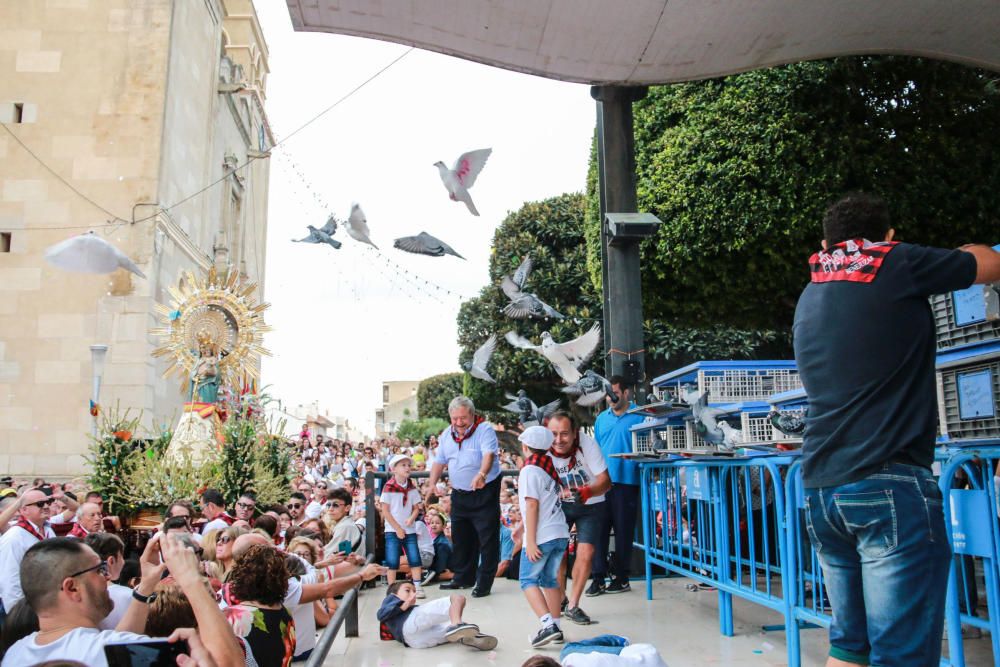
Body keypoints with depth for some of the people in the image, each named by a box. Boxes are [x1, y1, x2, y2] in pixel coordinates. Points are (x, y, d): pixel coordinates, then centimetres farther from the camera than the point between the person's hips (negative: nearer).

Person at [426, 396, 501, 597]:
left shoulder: (485, 430, -17)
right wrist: (432, 483, 2)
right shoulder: (446, 435, 5)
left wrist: (482, 474, -51)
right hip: (459, 494, 7)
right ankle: (463, 578, 30)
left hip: (485, 493, -6)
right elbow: (439, 461, 14)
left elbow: (489, 454, -33)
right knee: (460, 537, 15)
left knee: (487, 539, -3)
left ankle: (484, 583, 8)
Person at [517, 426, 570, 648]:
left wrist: (530, 541, -15)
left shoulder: (530, 471, -10)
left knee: (528, 580, 0)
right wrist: (521, 528, 29)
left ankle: (548, 624, -12)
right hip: (561, 533, 7)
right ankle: (555, 627, 19)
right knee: (550, 580, 16)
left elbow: (532, 506, -16)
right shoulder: (550, 467, 13)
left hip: (542, 536, -7)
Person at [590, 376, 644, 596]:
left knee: (623, 531, 5)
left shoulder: (639, 417, -2)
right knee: (599, 529, 3)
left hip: (626, 481, -4)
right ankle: (598, 577, 9)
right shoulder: (601, 418, 14)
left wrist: (639, 464, -16)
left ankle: (621, 578, 17)